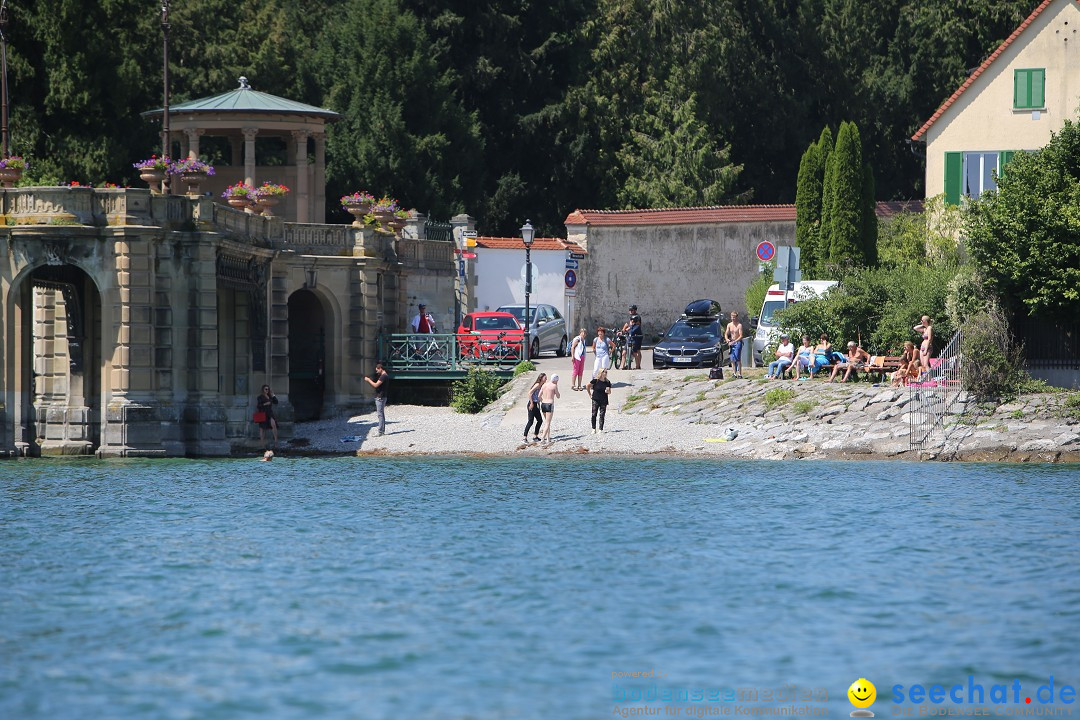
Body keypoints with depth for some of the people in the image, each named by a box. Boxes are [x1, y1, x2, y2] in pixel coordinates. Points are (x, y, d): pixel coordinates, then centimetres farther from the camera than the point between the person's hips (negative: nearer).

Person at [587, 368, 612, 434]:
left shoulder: (607, 382, 1)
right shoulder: (596, 380, -8)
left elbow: (609, 392, 7)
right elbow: (588, 386, 3)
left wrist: (607, 391, -14)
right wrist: (590, 393, 5)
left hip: (604, 401, 2)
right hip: (596, 400, -2)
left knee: (602, 415, 1)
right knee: (594, 414, -3)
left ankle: (601, 429, 6)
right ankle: (594, 429, 6)